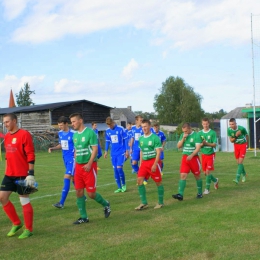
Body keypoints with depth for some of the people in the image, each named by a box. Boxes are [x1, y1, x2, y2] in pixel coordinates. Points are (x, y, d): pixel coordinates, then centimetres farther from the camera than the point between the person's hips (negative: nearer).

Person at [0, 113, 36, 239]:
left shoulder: (24, 134, -13)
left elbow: (31, 155, -16)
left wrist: (31, 174, -20)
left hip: (22, 174, -8)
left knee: (24, 200, 0)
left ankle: (28, 230, 15)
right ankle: (17, 223, 23)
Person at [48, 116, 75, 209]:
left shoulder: (73, 134, -16)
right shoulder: (60, 133, 6)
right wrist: (53, 148, 2)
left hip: (72, 158, -8)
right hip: (65, 158, 8)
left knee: (66, 178, -13)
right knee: (73, 179, 17)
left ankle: (61, 203, -12)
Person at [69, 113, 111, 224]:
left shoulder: (90, 132, -11)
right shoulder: (75, 135, 12)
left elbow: (95, 149, -14)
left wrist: (89, 164, -22)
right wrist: (76, 163, 14)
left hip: (89, 166, -7)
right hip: (78, 166, 7)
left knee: (91, 193, -4)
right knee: (79, 192, 4)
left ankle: (106, 204, 24)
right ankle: (83, 217, 15)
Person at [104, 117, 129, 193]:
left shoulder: (121, 129, -8)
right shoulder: (107, 131, 5)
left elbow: (125, 140, -4)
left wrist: (127, 150, -6)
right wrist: (106, 151, 10)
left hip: (121, 152, -5)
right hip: (113, 153, 5)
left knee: (119, 168, -15)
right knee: (115, 170, 4)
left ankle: (123, 184, 6)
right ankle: (119, 187, 13)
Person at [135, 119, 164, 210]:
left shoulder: (155, 138, -10)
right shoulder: (141, 138, 9)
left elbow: (158, 152, -12)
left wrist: (154, 164, -19)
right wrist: (140, 163, 14)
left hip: (153, 161, -6)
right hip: (144, 162, 6)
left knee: (158, 182, 4)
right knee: (139, 180, -3)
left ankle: (160, 202, 18)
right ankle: (144, 203, 6)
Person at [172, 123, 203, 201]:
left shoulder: (196, 135, -10)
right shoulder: (182, 135, 8)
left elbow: (198, 148, -17)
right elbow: (178, 146, 5)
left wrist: (191, 155, -30)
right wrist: (183, 138, -8)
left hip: (194, 158, -4)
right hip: (184, 158, 4)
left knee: (197, 176, 9)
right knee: (183, 175, -7)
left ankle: (200, 193, 25)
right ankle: (180, 194, -14)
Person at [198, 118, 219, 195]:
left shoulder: (212, 133, -7)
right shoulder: (200, 133, 2)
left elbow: (214, 144, -10)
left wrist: (207, 143, -26)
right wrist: (202, 144, -19)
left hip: (211, 154, -4)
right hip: (203, 154, 4)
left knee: (208, 172, -10)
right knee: (205, 173, 9)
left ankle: (207, 189, 1)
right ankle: (215, 180, 37)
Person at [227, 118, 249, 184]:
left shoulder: (242, 128, -23)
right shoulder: (229, 130, -15)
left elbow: (247, 136, -2)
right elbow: (231, 141, -9)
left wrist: (247, 144, 14)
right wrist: (236, 136, -29)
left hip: (243, 145, -4)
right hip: (236, 145, 4)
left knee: (240, 162, -13)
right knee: (238, 162, 10)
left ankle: (237, 179, -19)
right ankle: (244, 174, 35)